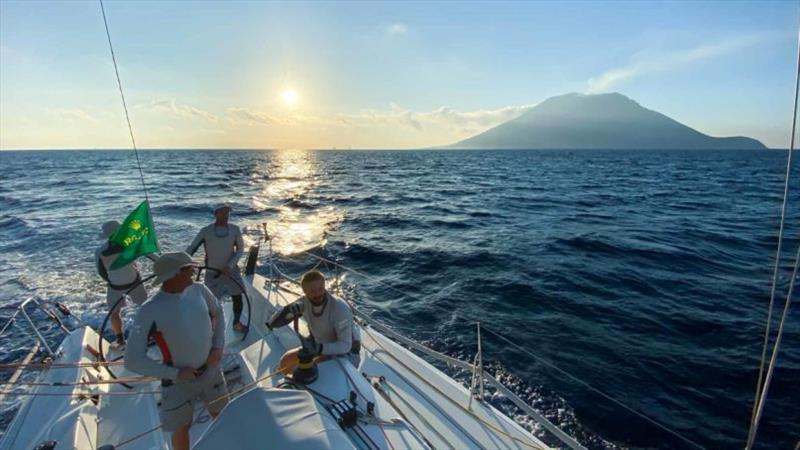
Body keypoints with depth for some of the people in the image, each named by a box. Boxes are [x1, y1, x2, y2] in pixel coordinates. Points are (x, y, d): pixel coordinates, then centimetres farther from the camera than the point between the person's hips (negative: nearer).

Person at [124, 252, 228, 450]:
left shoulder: (199, 289, -11)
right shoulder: (150, 311, -23)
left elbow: (217, 312, 9)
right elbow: (133, 361, -18)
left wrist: (219, 346, -1)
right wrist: (175, 374, -19)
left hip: (211, 371, 4)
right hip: (179, 381, -4)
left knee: (222, 414, 22)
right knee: (182, 428, 18)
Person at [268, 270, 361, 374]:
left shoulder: (340, 308, -33)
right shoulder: (304, 302, -15)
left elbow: (345, 346, -33)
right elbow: (273, 322, -9)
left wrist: (319, 348, -46)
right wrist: (287, 311, -31)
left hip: (347, 351, -6)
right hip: (320, 346, 6)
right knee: (285, 362, 4)